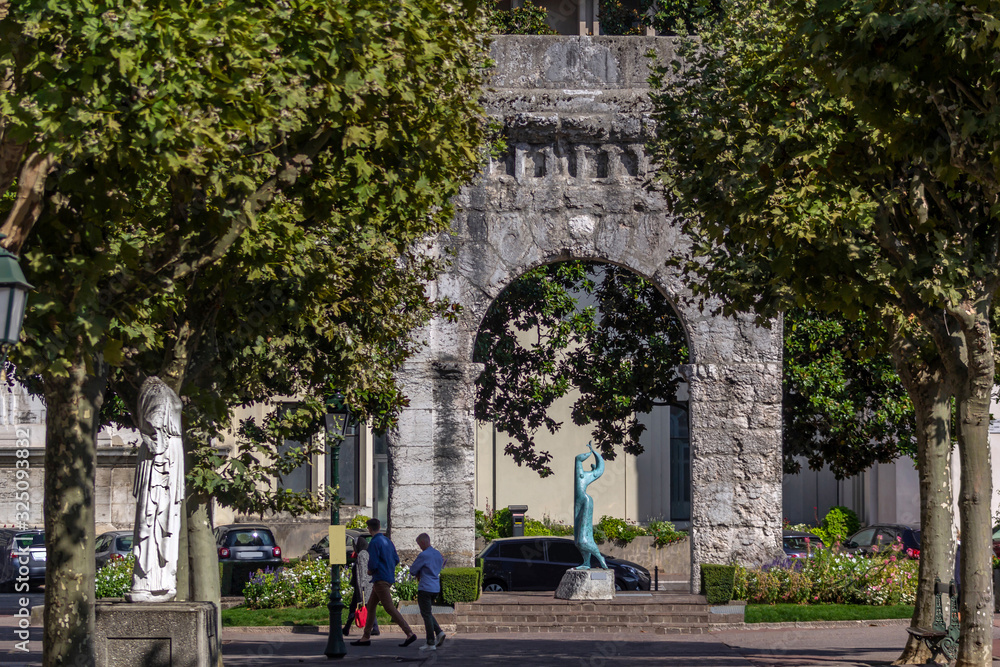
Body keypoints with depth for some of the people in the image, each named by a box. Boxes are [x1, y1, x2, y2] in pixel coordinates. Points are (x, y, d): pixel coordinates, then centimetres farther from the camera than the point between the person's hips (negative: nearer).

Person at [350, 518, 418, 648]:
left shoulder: (374, 543, -14)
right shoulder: (387, 541, 14)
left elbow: (373, 563, -20)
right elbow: (396, 560, 17)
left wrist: (370, 571, 1)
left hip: (380, 579, -10)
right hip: (389, 577, 10)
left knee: (389, 608, -11)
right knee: (371, 606, 15)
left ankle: (409, 633, -17)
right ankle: (366, 638, 17)